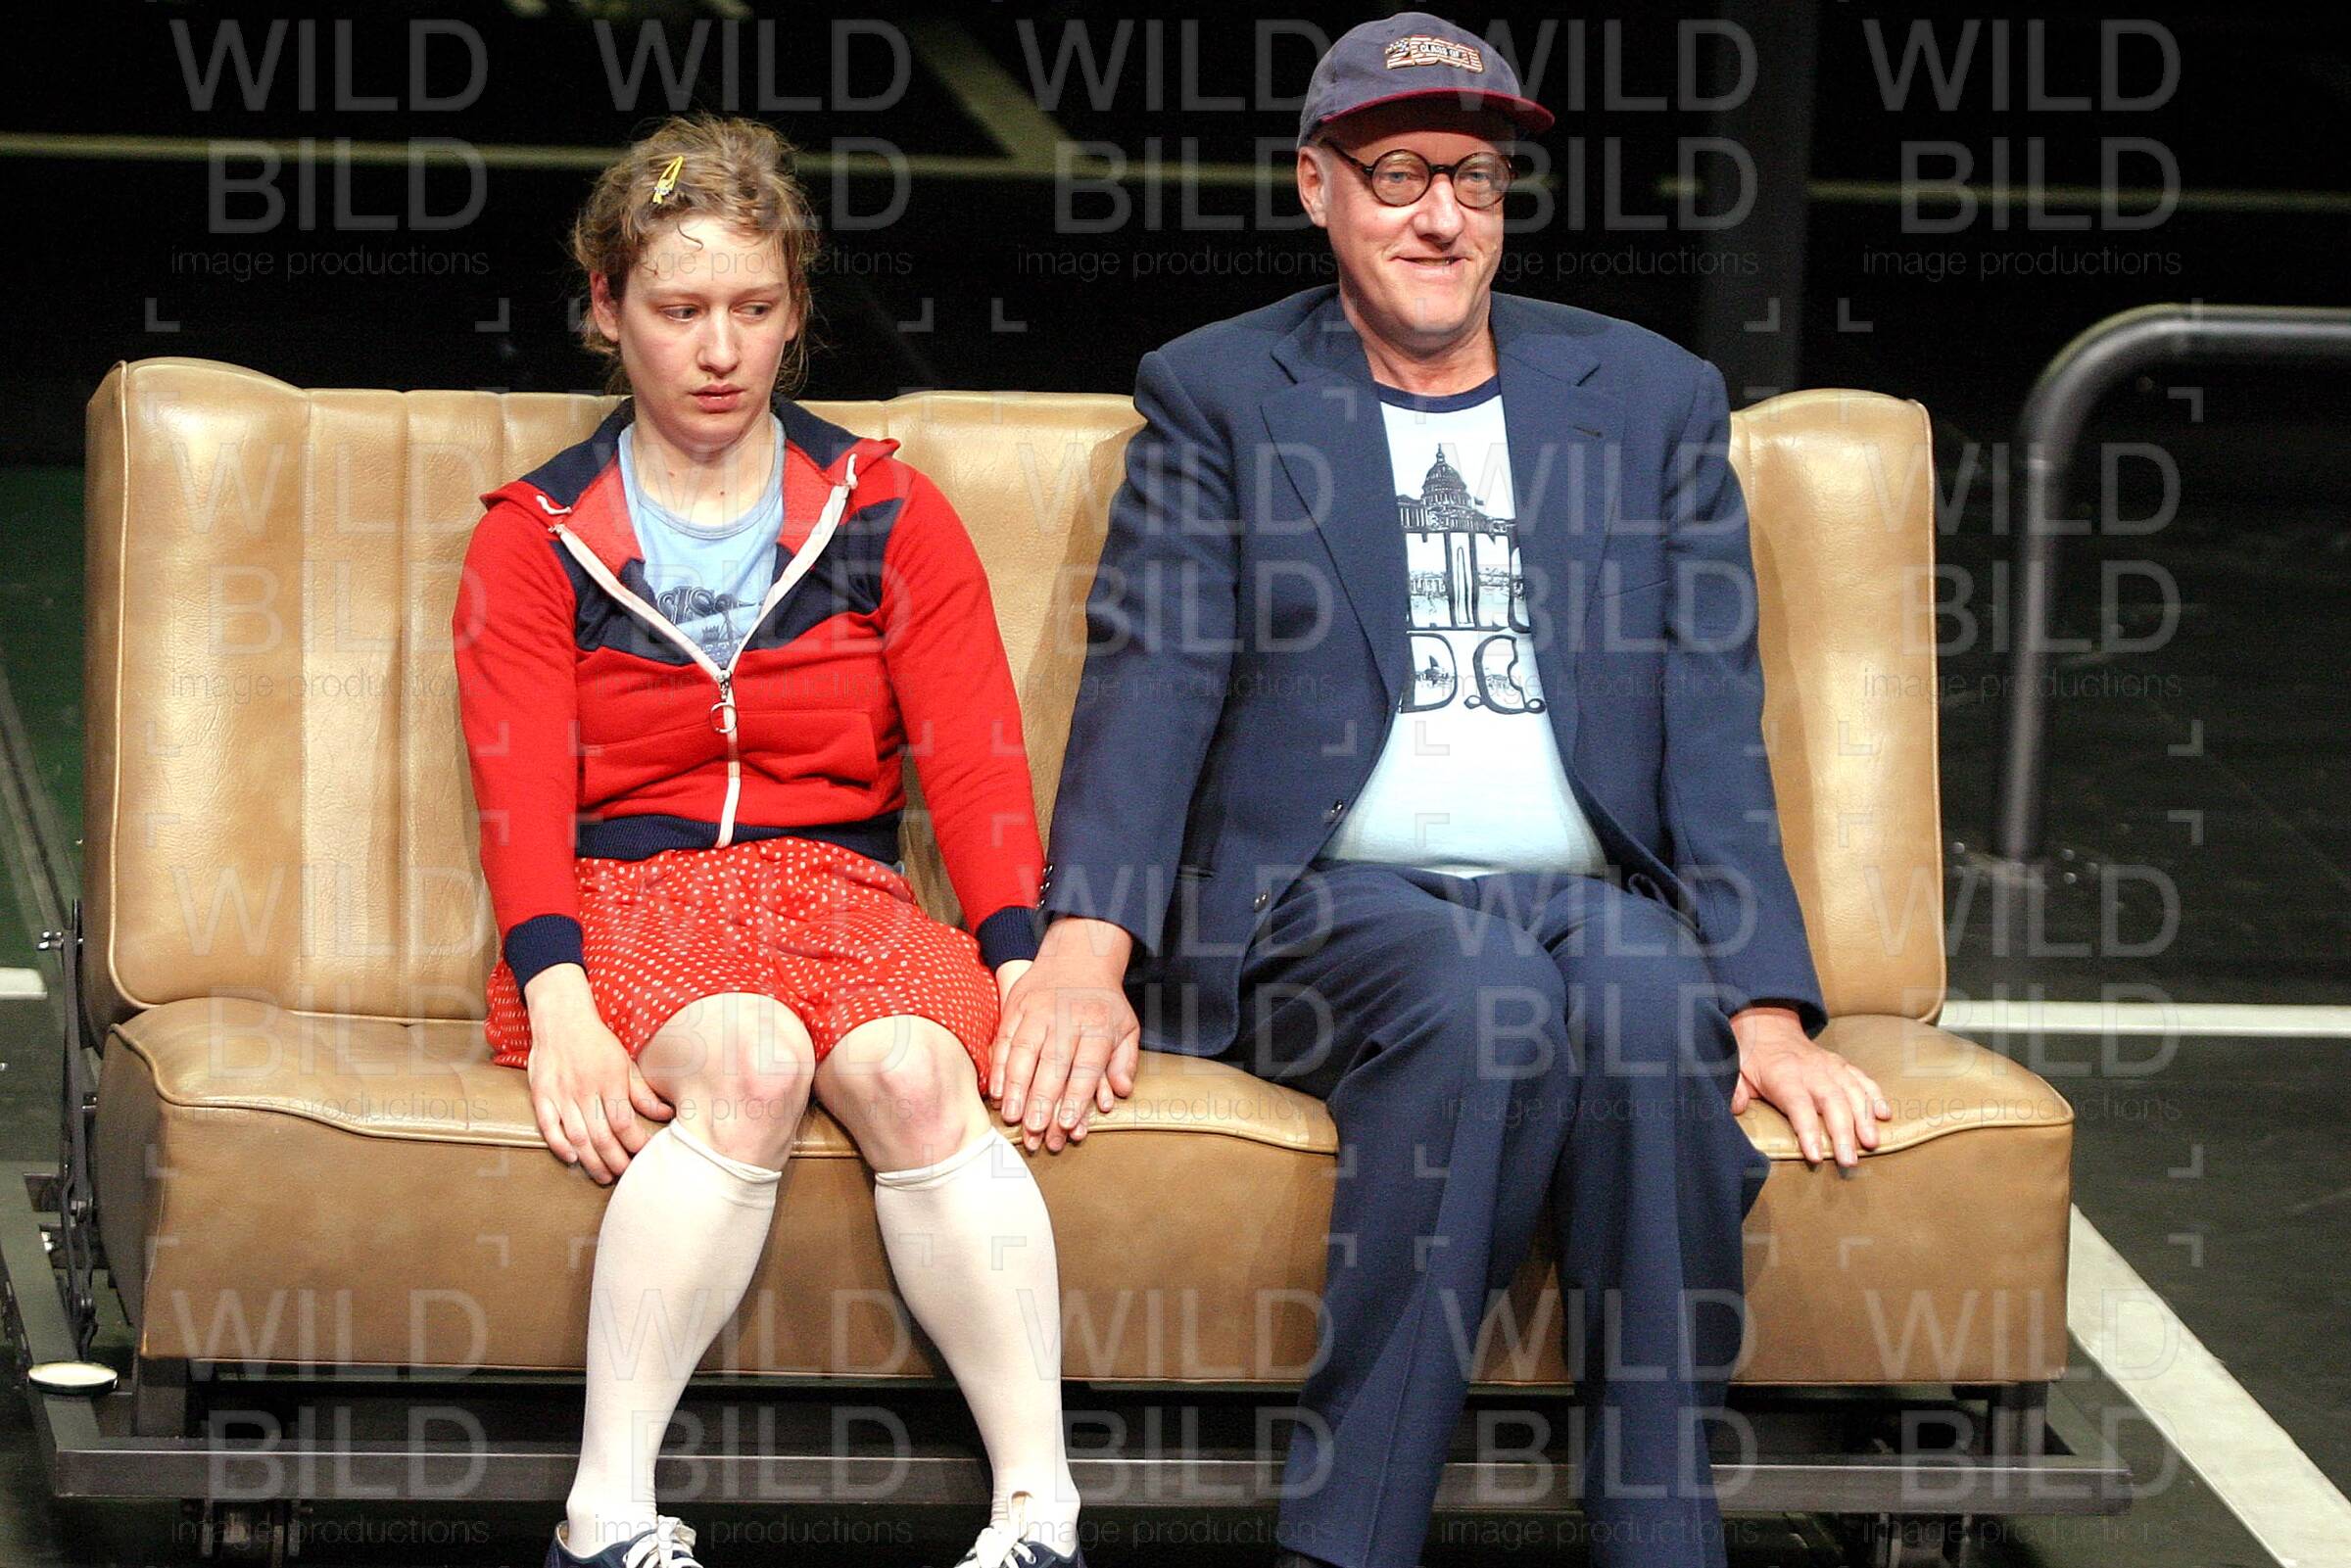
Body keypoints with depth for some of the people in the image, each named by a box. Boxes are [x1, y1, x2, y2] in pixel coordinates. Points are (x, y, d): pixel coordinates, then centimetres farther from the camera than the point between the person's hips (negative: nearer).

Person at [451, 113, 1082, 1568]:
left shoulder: (888, 513, 14)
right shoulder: (538, 538, 10)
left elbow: (976, 754, 4)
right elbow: (524, 789, -2)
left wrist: (1025, 967, -12)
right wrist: (558, 1004, -20)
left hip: (842, 888, 1)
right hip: (627, 900, -1)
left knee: (914, 1072, -33)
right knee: (749, 1062, -36)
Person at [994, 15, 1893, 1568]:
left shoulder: (1657, 399, 15)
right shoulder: (1217, 395, 11)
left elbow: (1711, 723, 7)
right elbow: (1153, 675, -2)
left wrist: (1770, 1006, -8)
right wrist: (1083, 947, -19)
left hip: (1588, 899, 2)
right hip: (1327, 903, -2)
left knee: (1656, 1007, -33)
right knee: (1487, 1000, -35)